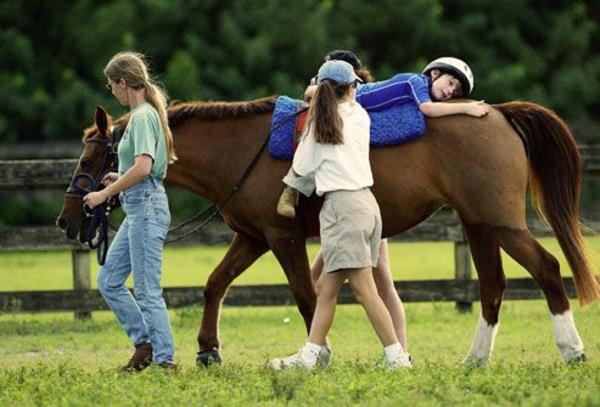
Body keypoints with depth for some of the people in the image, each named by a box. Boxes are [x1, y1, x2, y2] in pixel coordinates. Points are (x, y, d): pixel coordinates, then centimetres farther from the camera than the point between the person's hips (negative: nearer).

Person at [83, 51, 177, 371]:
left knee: (147, 290, -8)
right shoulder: (145, 113, 16)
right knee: (108, 281, 13)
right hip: (138, 210, 10)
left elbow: (143, 167, -25)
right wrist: (120, 179, 15)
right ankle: (144, 342, 16)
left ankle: (165, 359, -5)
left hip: (146, 206, -10)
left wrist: (105, 193, -19)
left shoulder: (142, 116, -14)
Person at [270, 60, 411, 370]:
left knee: (363, 289, -8)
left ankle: (397, 356, -11)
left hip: (342, 205, -7)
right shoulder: (360, 116, 9)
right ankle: (310, 353, 10)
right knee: (326, 287, 10)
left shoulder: (320, 121, -3)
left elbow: (302, 169, 3)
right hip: (366, 202, 7)